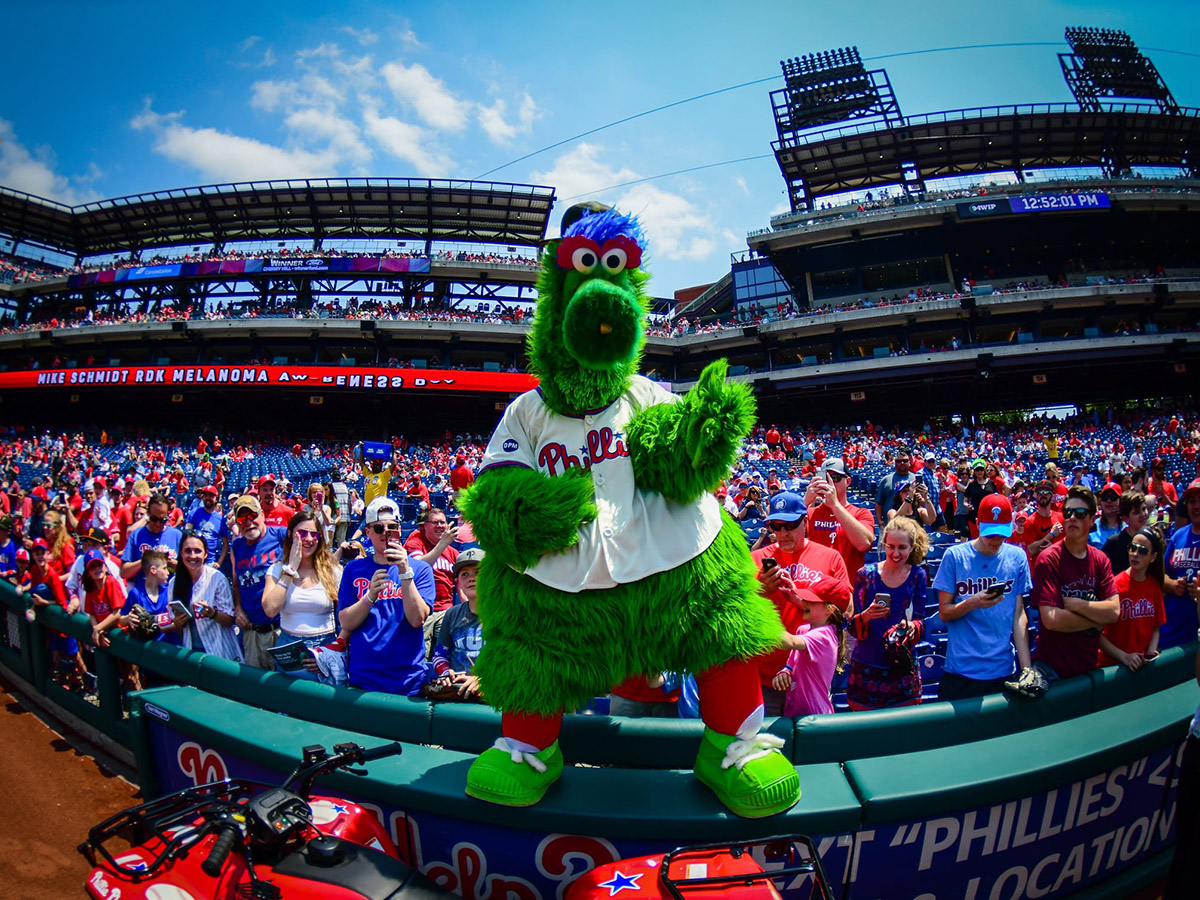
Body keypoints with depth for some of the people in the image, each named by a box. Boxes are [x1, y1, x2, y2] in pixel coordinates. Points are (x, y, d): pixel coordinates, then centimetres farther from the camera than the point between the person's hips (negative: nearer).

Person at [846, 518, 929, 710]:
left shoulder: (917, 576, 3)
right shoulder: (866, 574, -3)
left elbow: (921, 621, 3)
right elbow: (852, 627, -4)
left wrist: (911, 626, -19)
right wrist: (866, 615, -24)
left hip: (902, 667, 1)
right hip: (866, 667, -1)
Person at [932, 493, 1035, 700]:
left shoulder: (1017, 557, 3)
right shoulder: (955, 556, -4)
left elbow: (1019, 615, 3)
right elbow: (944, 612, -2)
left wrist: (1026, 668, -2)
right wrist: (972, 603, -21)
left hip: (1003, 670, 2)